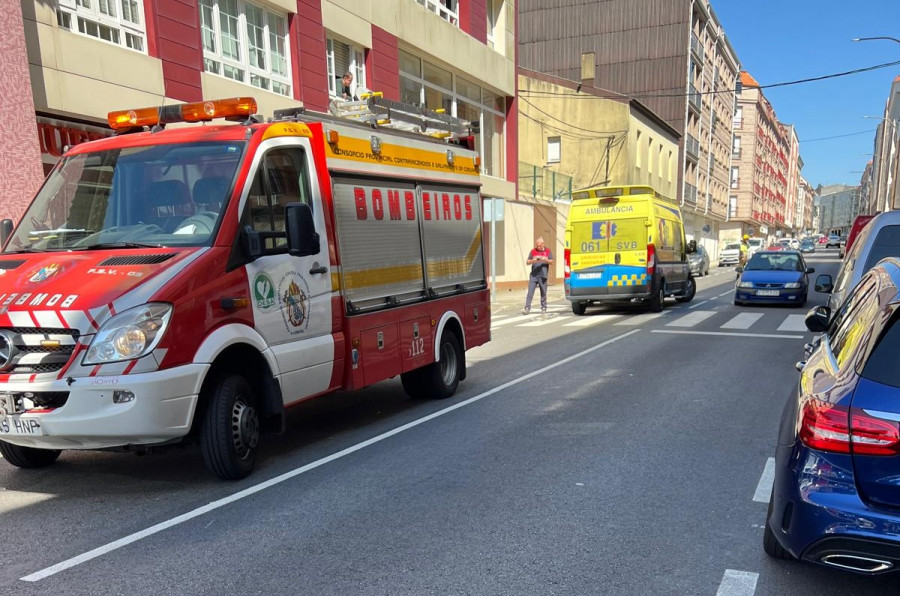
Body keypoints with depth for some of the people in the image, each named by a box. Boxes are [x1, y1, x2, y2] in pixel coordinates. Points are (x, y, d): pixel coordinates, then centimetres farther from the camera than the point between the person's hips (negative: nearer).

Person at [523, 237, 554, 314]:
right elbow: (527, 262, 6)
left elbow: (552, 262, 4)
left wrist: (545, 260, -15)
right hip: (533, 275, 0)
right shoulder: (533, 251, 8)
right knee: (530, 292, -7)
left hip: (543, 275, 0)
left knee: (543, 292, 6)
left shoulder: (547, 251, 7)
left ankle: (543, 307, 19)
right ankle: (527, 308, -9)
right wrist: (533, 261, -14)